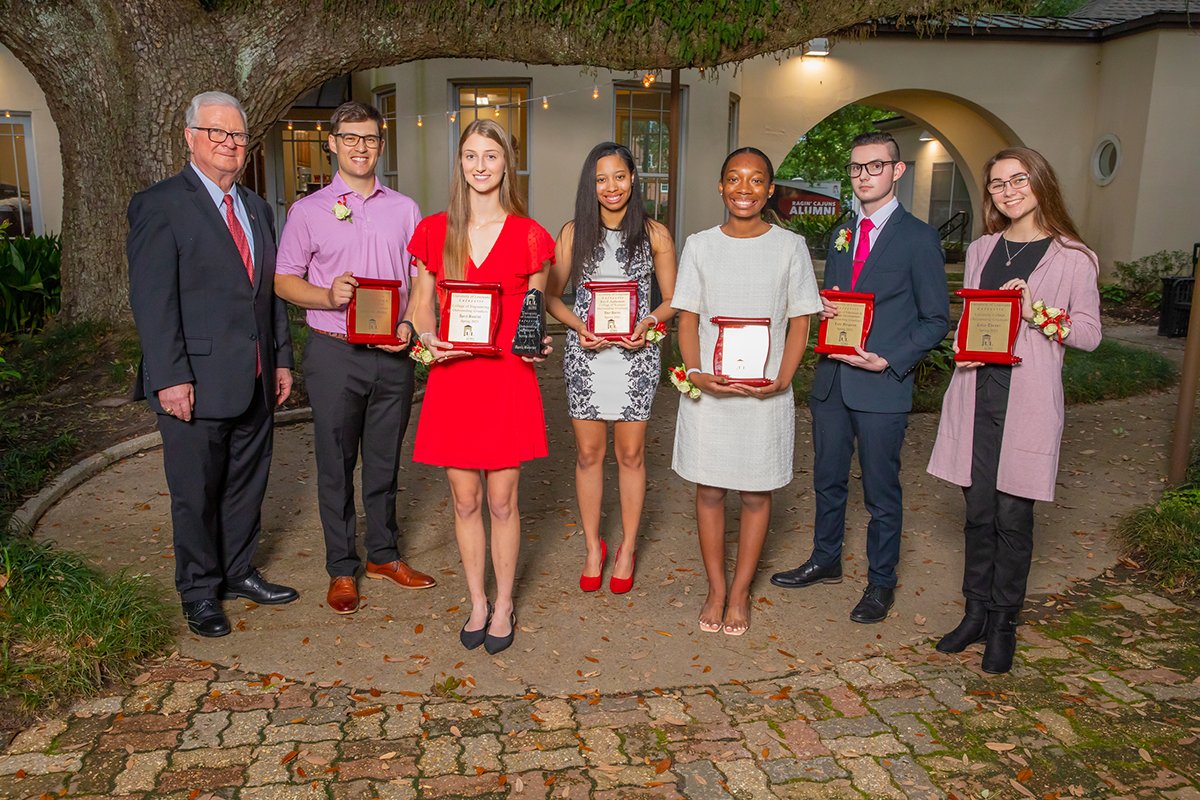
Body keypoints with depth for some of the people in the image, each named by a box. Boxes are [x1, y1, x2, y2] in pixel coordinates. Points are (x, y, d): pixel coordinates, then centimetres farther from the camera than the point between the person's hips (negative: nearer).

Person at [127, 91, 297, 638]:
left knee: (247, 482, 16)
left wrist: (281, 358, 13)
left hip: (255, 382, 6)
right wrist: (170, 378, -18)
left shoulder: (257, 208, 15)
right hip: (196, 382, -6)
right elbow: (151, 299, -13)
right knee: (196, 492, 6)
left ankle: (238, 572, 33)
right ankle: (200, 592, 23)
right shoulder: (160, 204, -6)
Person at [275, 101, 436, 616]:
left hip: (393, 355, 2)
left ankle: (383, 556, 27)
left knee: (385, 460, 12)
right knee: (336, 464, 4)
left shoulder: (404, 209, 10)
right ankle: (341, 569, 17)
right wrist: (328, 295, -16)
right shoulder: (308, 211, 4)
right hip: (335, 354, -2)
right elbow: (283, 279, 3)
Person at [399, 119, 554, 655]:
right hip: (451, 376, 2)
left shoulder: (528, 235, 1)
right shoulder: (434, 230, 6)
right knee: (465, 501, 10)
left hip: (508, 377, -2)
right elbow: (422, 303, 11)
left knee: (502, 501, 7)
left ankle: (503, 606, 25)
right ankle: (477, 603, 28)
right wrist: (427, 336, -9)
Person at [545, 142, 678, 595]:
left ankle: (627, 549, 23)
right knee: (588, 453, 7)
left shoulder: (654, 234, 2)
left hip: (635, 354, -1)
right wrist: (578, 325, -11)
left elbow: (672, 300, 6)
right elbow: (550, 295, 7)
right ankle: (593, 548, 24)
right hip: (585, 353, 1)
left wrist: (648, 323, -14)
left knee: (630, 455, 6)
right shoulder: (574, 233, 4)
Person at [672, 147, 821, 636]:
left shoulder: (790, 247, 2)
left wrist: (781, 379, -13)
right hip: (708, 388, 1)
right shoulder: (700, 246, 5)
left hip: (766, 391, -1)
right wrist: (695, 372, -13)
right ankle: (715, 589, 23)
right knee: (709, 489, 7)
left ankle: (740, 591, 23)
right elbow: (687, 319, 5)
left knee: (757, 493, 7)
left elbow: (799, 322, 2)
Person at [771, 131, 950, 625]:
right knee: (828, 478, 18)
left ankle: (881, 583, 24)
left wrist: (890, 360, -17)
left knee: (881, 490, 6)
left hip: (882, 385, -6)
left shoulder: (918, 238, -6)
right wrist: (822, 308, -3)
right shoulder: (841, 235, 13)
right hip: (831, 380, 6)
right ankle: (826, 560, 37)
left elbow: (936, 320, -5)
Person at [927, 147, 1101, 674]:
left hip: (1028, 397, -3)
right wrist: (964, 348, -3)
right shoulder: (981, 250, 13)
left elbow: (1090, 333, 1)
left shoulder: (1071, 257, 0)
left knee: (1012, 513, 0)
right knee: (978, 511, 8)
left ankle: (1003, 623, 16)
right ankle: (976, 612, 21)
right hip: (977, 390, 4)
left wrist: (1036, 314, -15)